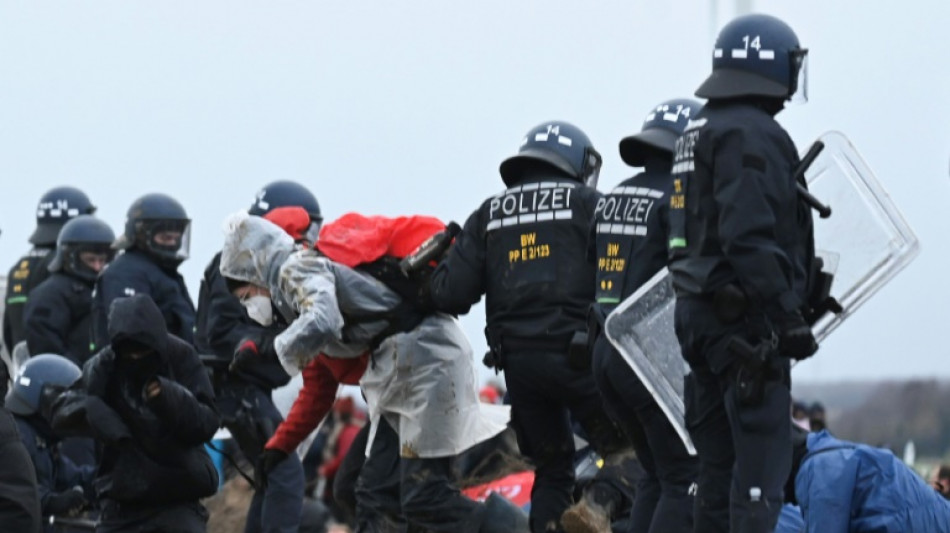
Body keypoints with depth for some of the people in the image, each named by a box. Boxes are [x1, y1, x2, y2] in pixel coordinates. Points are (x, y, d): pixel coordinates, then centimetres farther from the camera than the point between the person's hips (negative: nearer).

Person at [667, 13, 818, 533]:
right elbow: (750, 239, -22)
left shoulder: (698, 132, 18)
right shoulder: (752, 134, -14)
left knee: (719, 464, 13)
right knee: (761, 464, -10)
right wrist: (787, 318, -20)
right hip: (747, 324, -10)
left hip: (698, 311, 10)